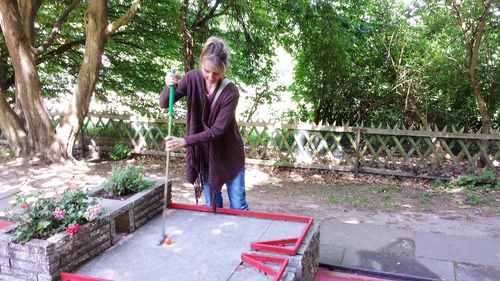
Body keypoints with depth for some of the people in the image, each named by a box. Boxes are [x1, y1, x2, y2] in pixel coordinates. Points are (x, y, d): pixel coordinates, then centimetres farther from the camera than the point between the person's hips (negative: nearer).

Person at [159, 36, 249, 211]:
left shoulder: (231, 92, -24)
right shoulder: (192, 78, -12)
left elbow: (218, 130, -24)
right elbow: (163, 104, -8)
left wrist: (185, 141, -30)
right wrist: (169, 87, -30)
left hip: (229, 153, -3)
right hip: (203, 153, 3)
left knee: (238, 207, 7)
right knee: (212, 205, 13)